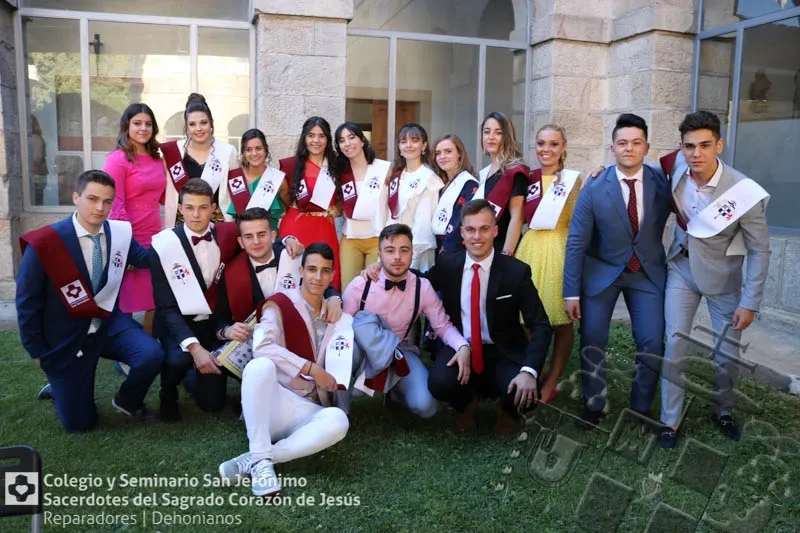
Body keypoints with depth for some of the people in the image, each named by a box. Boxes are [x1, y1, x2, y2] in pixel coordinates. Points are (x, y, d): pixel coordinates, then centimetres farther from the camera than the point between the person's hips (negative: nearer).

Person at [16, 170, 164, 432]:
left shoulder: (121, 232, -9)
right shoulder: (44, 243, -19)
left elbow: (146, 258, 12)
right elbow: (27, 302, -9)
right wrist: (37, 351, -3)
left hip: (110, 322, 3)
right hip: (65, 336, -3)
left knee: (152, 355, -27)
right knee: (80, 423, 2)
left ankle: (126, 400, 7)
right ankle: (60, 385, 38)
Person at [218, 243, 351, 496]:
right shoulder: (280, 304, 0)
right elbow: (262, 347, -18)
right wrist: (311, 368, -18)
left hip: (306, 411, 4)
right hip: (270, 404, -3)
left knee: (338, 420, -31)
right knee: (260, 365, -35)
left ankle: (252, 460, -25)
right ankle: (261, 460, -31)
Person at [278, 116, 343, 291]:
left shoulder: (336, 167, 11)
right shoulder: (291, 165, 1)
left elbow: (341, 203, 18)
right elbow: (284, 201, 9)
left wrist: (335, 210, -1)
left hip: (325, 231, 3)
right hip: (296, 229, -2)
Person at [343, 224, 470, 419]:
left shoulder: (423, 288, -13)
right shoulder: (360, 285, -17)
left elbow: (443, 325, -7)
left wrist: (463, 347, -26)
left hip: (398, 350, 2)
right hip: (361, 349, -2)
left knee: (425, 406, -22)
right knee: (362, 322, -37)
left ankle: (396, 390, 15)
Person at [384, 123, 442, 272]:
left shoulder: (428, 177, -10)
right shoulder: (395, 177, 13)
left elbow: (425, 221, -14)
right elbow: (391, 215, 13)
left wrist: (414, 252, -16)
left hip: (418, 251, -7)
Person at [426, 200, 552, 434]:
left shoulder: (516, 271, -12)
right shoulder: (446, 263, -5)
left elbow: (541, 326, -11)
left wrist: (529, 371, -27)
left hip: (503, 353, -1)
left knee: (527, 394, -29)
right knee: (440, 384, -30)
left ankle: (506, 410, 13)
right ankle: (467, 404, 10)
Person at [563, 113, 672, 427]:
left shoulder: (664, 183, -9)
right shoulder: (594, 189, -13)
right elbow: (576, 243, -11)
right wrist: (572, 293, -12)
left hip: (648, 272, 1)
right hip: (601, 271, -1)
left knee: (652, 345, -3)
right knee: (592, 342, 2)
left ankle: (640, 409, 19)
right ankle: (593, 405, 23)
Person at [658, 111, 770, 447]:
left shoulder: (745, 194, -26)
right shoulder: (677, 168, -18)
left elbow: (759, 251, -15)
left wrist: (750, 303, -13)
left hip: (722, 278, -1)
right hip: (682, 269, 2)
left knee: (728, 353, 7)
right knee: (675, 344, -3)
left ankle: (724, 411, 35)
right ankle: (670, 420, 11)